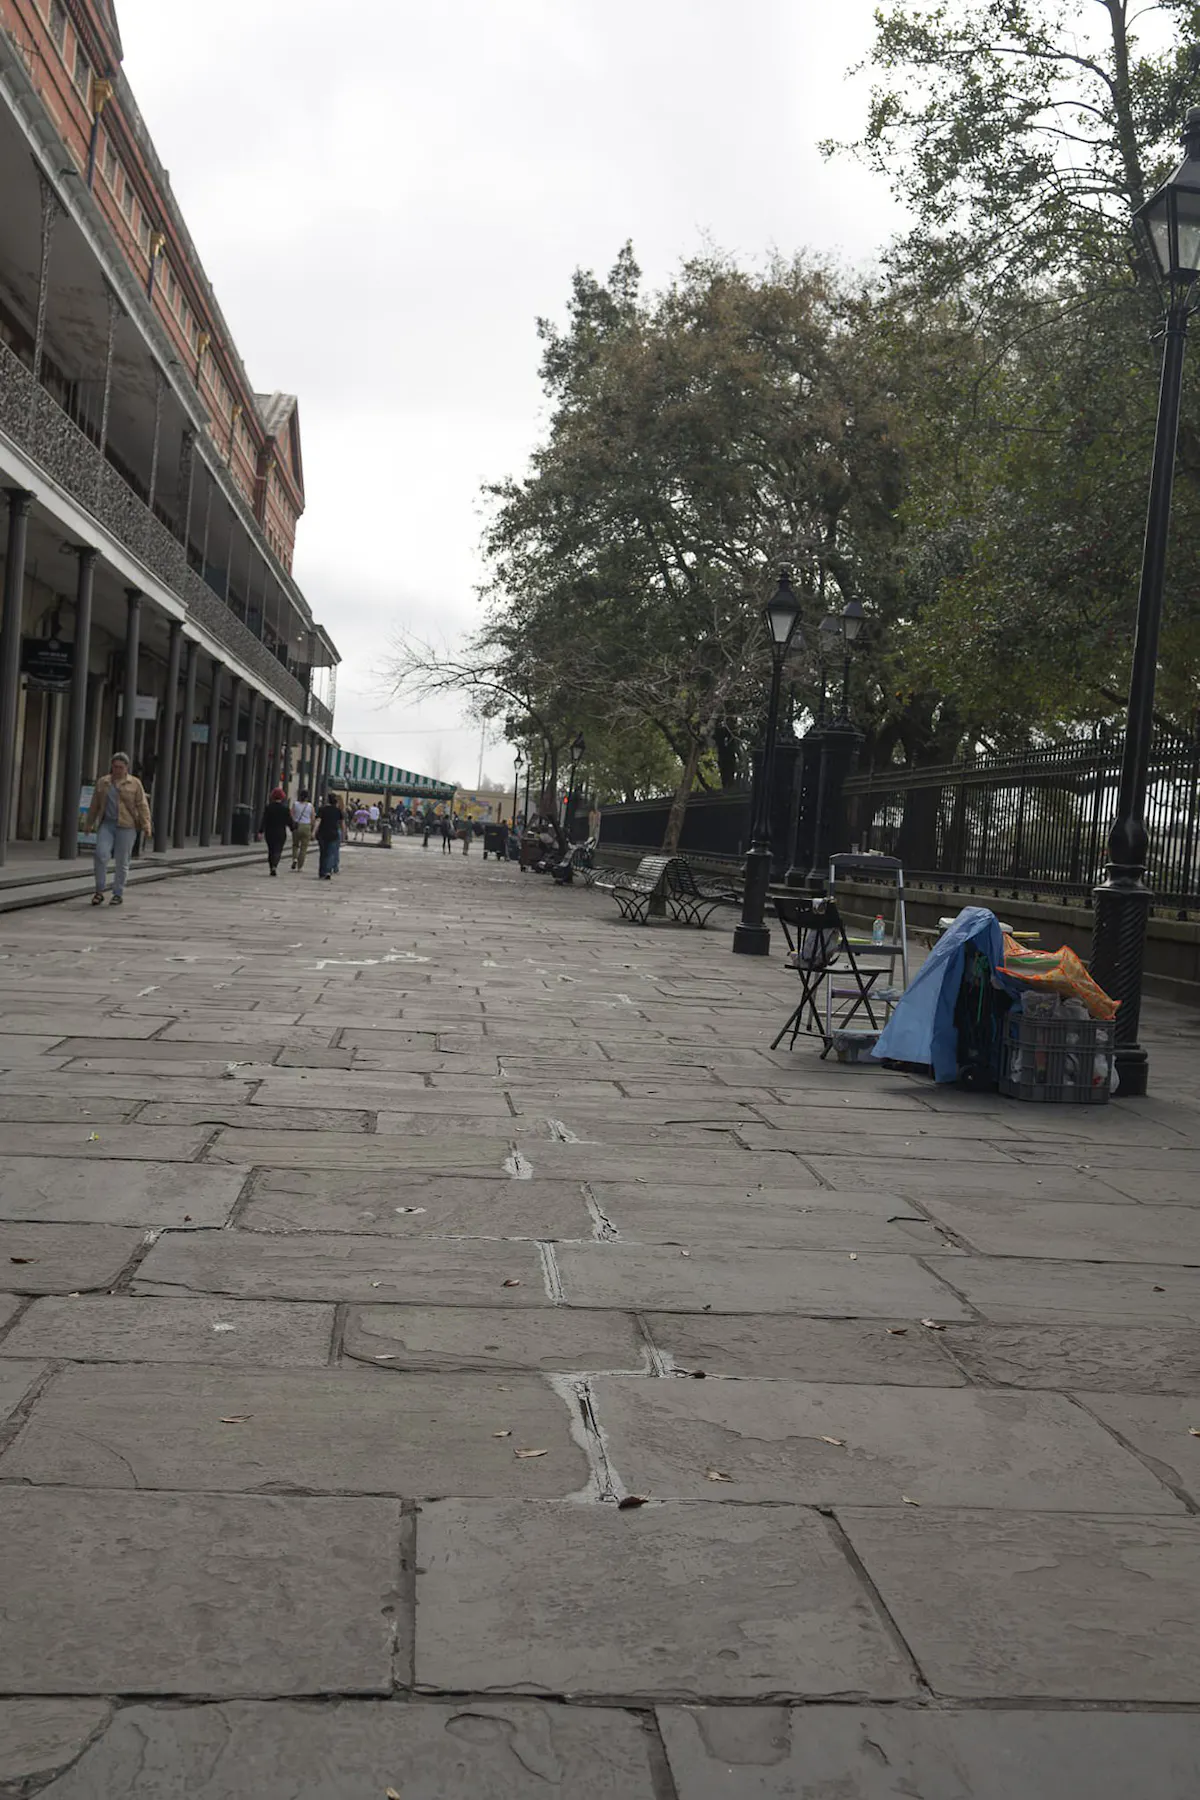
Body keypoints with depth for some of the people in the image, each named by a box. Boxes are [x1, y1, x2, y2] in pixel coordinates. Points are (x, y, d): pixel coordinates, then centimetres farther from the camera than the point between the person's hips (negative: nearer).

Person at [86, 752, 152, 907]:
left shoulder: (134, 783, 1)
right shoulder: (103, 782, 9)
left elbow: (142, 806, -3)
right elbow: (95, 805, 15)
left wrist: (146, 826, -11)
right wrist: (90, 823, 17)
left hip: (126, 826, -2)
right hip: (106, 825, 2)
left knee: (122, 861, 1)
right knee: (101, 854, -14)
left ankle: (118, 894, 12)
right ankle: (99, 891, -4)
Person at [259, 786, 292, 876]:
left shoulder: (268, 807, -3)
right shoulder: (285, 808, -7)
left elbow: (263, 820, -5)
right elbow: (289, 821, -1)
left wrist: (261, 831, -5)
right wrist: (293, 828, 16)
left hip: (269, 832, 2)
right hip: (281, 832, -2)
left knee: (270, 850, 13)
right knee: (278, 850, -1)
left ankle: (271, 868, 16)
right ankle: (274, 866, -23)